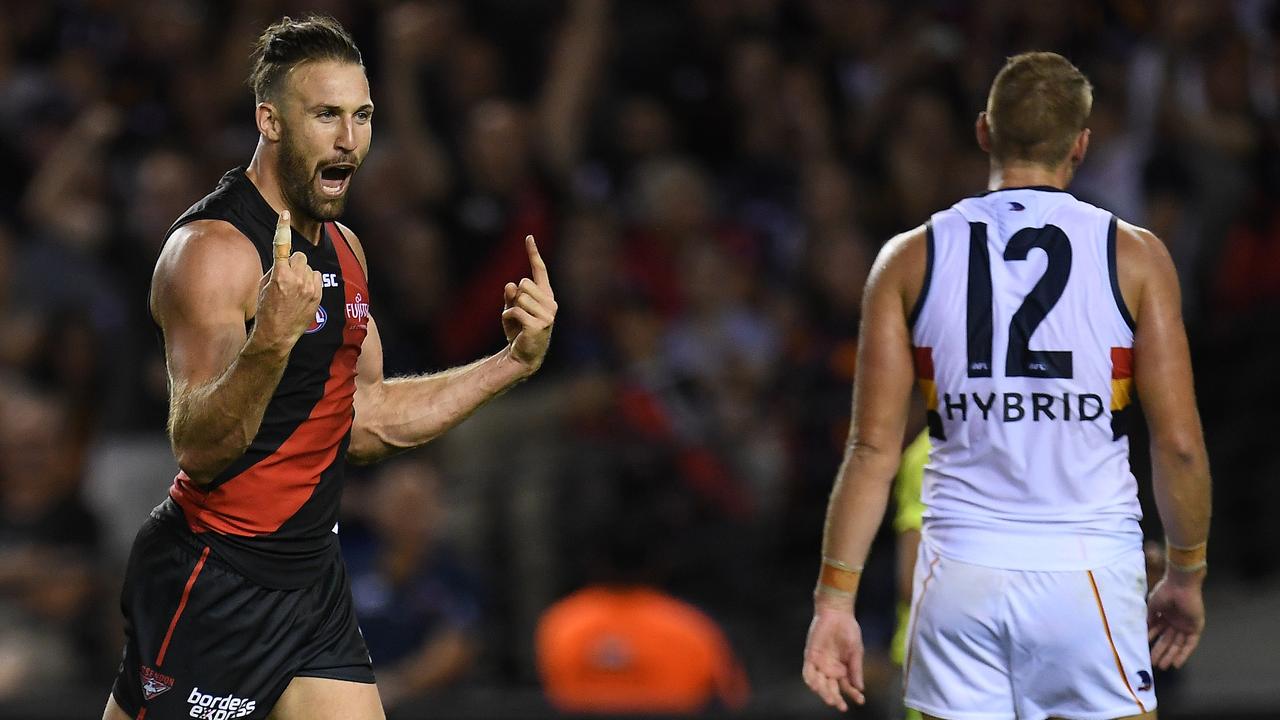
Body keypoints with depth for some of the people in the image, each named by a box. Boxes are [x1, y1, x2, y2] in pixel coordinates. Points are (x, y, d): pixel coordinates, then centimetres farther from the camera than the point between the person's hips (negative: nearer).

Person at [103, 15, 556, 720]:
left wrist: (513, 362, 13)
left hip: (312, 579, 8)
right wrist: (269, 341, -41)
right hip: (211, 586, -8)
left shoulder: (342, 249, 11)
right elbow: (198, 448, -24)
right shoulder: (213, 248, -17)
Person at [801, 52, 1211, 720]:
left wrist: (835, 597, 3)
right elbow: (1179, 444, -1)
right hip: (1089, 574, -2)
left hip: (961, 572, 2)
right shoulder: (1134, 257, 0)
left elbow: (873, 447, -1)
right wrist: (1186, 574, 13)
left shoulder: (911, 259, 3)